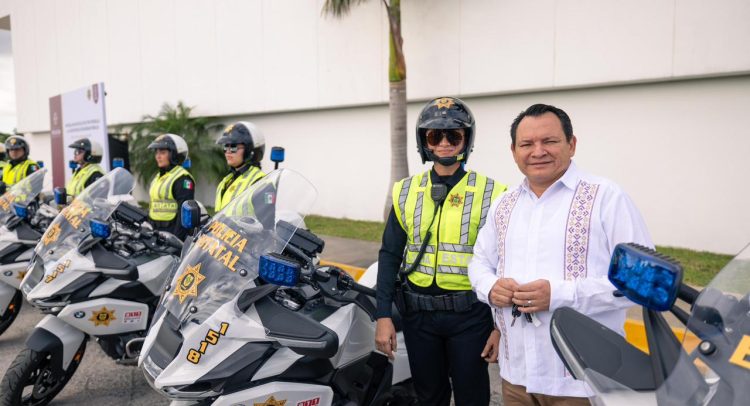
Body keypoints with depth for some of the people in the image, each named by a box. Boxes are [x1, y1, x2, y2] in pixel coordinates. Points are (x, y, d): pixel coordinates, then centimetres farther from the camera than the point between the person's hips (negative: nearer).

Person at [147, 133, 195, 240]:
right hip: (157, 233, 9)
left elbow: (185, 212, -18)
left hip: (174, 231, -9)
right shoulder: (157, 178, 17)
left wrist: (177, 238, -22)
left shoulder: (183, 178, -12)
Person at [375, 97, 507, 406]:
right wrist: (383, 316, -1)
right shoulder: (406, 192, 3)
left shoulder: (490, 193, -5)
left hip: (470, 315, -2)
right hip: (418, 313, 3)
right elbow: (390, 255, 4)